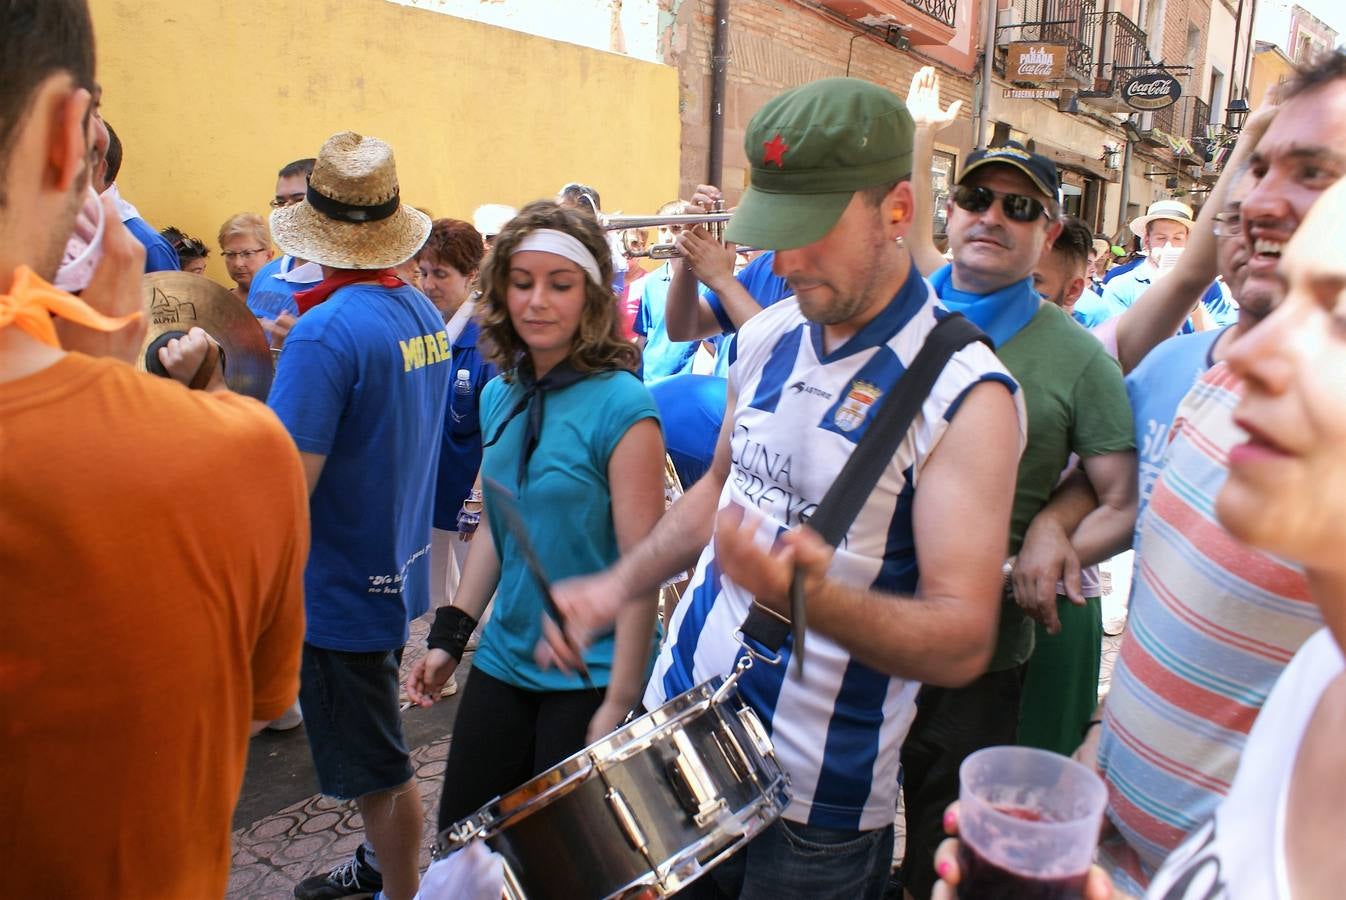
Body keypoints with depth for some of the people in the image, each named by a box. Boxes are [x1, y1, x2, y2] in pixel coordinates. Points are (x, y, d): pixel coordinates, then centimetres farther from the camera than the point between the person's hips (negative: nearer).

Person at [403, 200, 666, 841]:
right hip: (503, 661, 6)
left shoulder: (620, 406, -17)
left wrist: (619, 703, -17)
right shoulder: (500, 394, 4)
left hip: (588, 675, -6)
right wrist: (449, 636, 8)